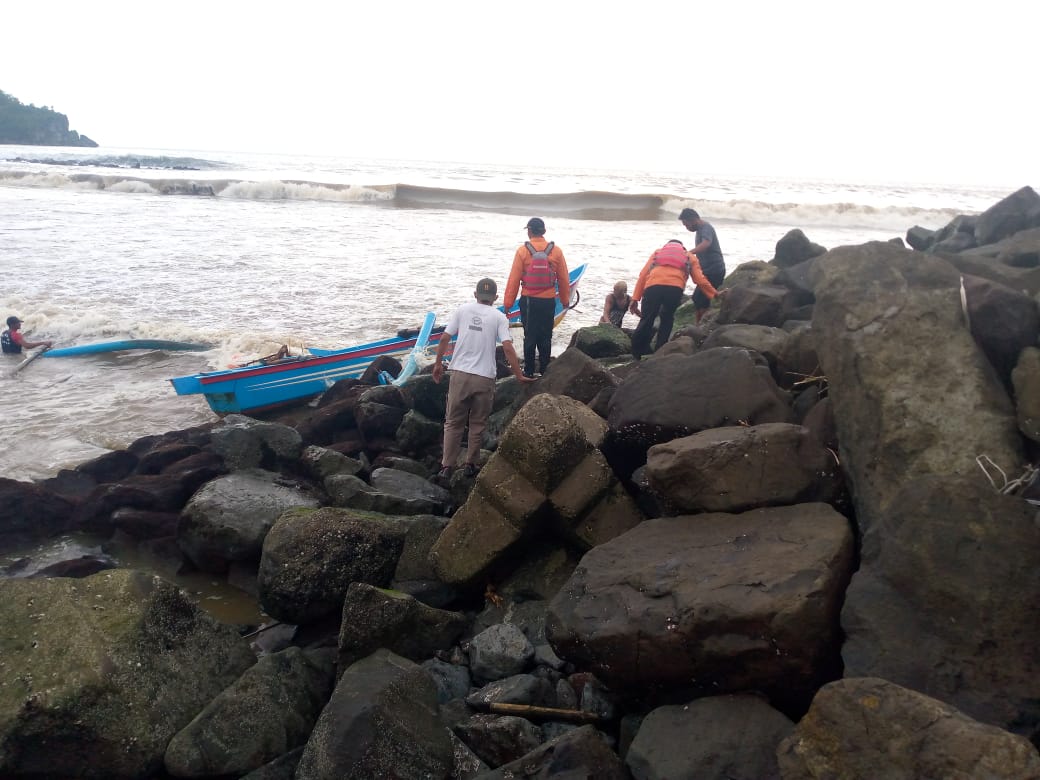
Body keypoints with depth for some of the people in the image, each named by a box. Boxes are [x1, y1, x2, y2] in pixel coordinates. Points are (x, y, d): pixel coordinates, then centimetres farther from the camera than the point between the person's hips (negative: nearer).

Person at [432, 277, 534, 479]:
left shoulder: (462, 310, 4)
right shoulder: (499, 317, 0)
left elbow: (444, 339, 1)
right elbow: (508, 348, -9)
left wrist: (438, 364, 14)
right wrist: (519, 376, -4)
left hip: (460, 374, 1)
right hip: (485, 378, -1)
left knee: (453, 422, 10)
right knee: (477, 424, 15)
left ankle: (447, 467, 8)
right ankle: (471, 465, 20)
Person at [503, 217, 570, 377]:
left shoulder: (522, 250, -8)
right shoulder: (556, 251, -2)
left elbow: (514, 278, -7)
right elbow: (563, 278, 4)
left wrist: (508, 302, 0)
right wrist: (565, 299, 16)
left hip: (528, 301, -1)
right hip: (549, 301, 2)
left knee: (530, 336, 7)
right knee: (545, 337, 11)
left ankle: (528, 371, 12)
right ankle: (544, 370, 16)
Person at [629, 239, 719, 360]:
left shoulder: (657, 253, 35)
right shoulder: (689, 256, 34)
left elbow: (643, 275, 21)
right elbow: (700, 279, 21)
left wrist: (635, 299, 16)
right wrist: (715, 295, 30)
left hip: (652, 287, 0)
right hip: (675, 289, 0)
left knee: (647, 320, 7)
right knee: (667, 320, 19)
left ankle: (637, 353, 6)